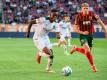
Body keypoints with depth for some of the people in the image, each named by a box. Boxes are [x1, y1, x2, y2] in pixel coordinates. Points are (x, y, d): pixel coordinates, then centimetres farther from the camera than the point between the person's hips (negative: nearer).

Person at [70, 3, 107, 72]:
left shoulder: (92, 14, -8)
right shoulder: (79, 16, -12)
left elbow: (99, 21, 2)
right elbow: (75, 28, -8)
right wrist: (82, 32, -24)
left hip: (90, 35, 4)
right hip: (83, 35, -4)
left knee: (88, 52, 10)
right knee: (87, 50, -23)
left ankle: (76, 48, 36)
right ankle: (93, 65, -7)